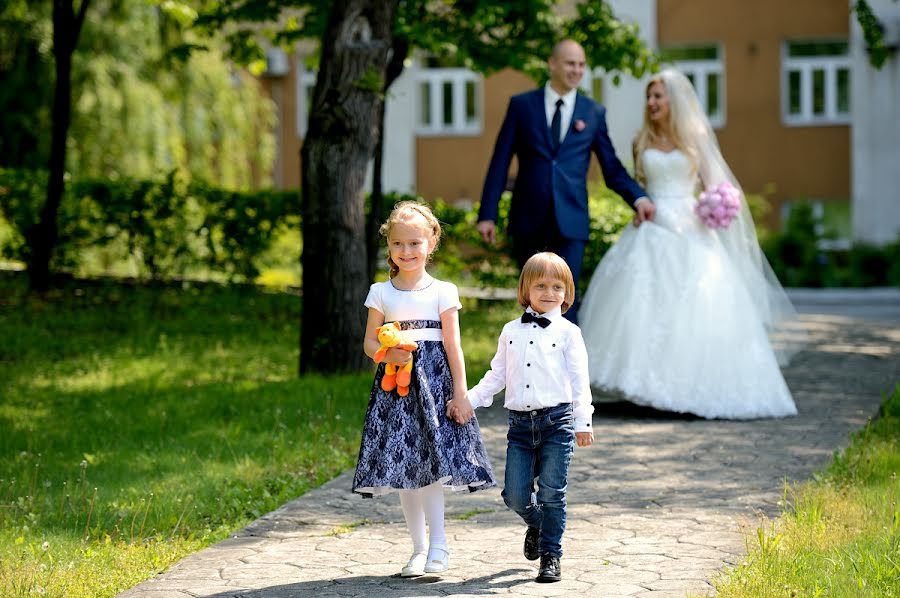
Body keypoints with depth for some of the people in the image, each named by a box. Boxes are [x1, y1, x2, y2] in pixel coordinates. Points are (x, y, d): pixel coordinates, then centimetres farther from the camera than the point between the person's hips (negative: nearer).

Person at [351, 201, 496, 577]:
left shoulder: (442, 292, 1)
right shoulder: (381, 293, 7)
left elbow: (453, 345, 0)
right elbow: (369, 342, 8)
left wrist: (460, 393, -5)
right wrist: (388, 355, -14)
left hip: (434, 380, -3)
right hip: (395, 384, 3)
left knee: (430, 463, -12)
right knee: (402, 465, 3)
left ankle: (438, 545, -4)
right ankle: (419, 548, 13)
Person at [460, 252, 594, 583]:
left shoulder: (567, 332, 3)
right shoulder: (511, 331, 14)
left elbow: (579, 380, 0)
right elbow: (496, 376, 17)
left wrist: (583, 422, -7)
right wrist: (468, 400, 6)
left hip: (557, 420, -3)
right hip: (520, 422, 3)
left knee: (551, 494, -2)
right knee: (515, 495, 0)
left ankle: (550, 556, 10)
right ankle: (535, 524, 32)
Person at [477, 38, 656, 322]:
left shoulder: (594, 113, 6)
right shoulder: (522, 105, 4)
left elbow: (612, 167, 7)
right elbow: (500, 161, 3)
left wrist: (639, 197, -10)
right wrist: (487, 214, -2)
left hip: (569, 221, -1)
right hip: (528, 219, 1)